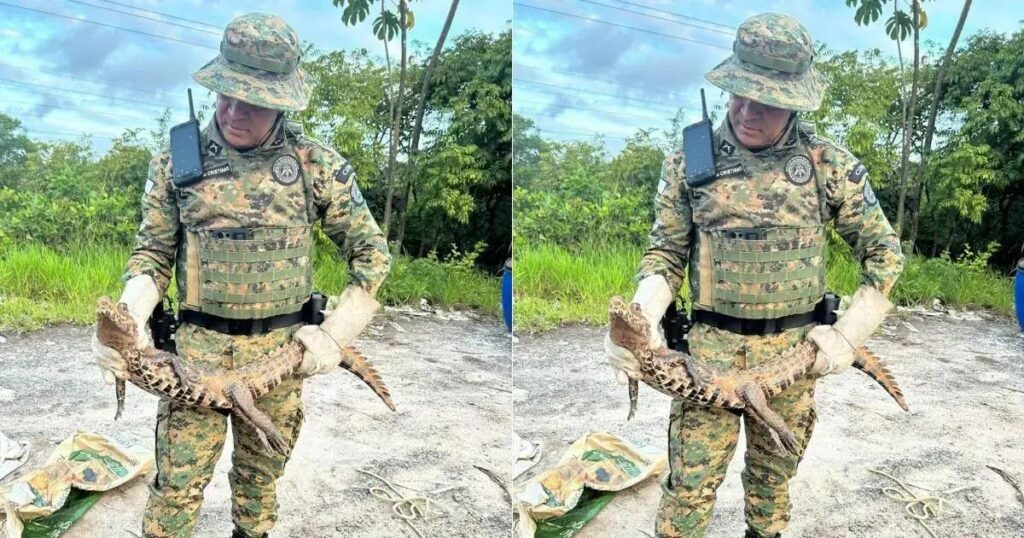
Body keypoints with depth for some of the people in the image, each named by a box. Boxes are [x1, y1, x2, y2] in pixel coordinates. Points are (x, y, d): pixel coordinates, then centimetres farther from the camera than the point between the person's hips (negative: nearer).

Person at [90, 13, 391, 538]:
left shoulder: (319, 166, -5)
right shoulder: (177, 162, -2)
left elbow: (371, 253, 2)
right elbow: (153, 252, 5)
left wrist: (336, 334, -4)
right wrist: (128, 321, -13)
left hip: (281, 352, 0)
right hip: (198, 349, 0)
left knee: (259, 478, 17)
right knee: (177, 486, 2)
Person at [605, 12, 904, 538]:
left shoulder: (831, 165, -4)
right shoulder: (689, 162, -4)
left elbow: (884, 254, 5)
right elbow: (666, 253, 1)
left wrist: (849, 335, -4)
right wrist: (641, 320, -17)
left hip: (793, 351, 1)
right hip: (710, 348, -1)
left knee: (773, 477, 17)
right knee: (690, 484, 0)